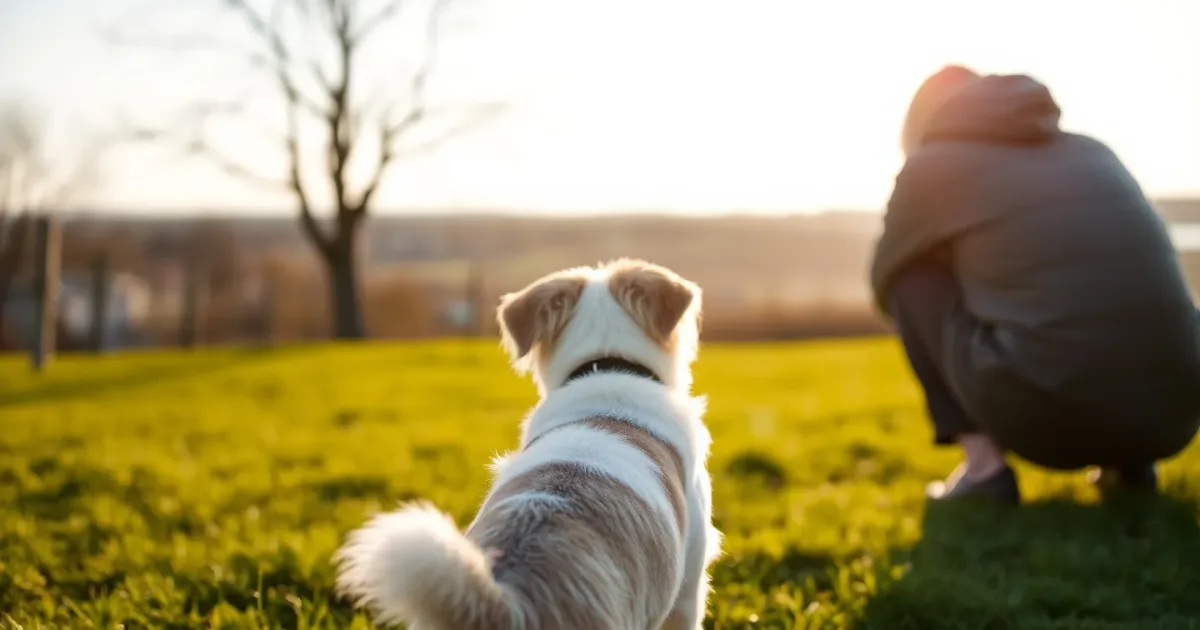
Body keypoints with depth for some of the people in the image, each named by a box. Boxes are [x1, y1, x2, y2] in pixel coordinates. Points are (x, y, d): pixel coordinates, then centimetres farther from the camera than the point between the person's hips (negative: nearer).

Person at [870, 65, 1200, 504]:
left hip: (1046, 416, -5)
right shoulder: (1093, 151, 24)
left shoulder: (930, 166, 13)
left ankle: (982, 461, 7)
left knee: (913, 276, 19)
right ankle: (1129, 456, 15)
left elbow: (886, 283, 29)